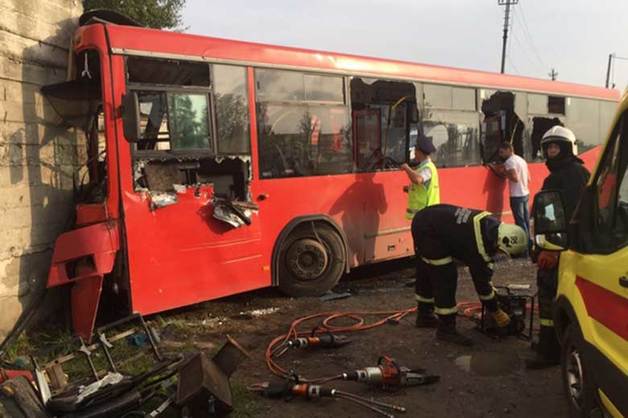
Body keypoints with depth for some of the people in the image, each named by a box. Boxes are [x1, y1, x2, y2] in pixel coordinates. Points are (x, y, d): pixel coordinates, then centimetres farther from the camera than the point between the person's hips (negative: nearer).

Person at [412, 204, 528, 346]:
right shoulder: (477, 243, -26)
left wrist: (490, 289, 16)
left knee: (426, 274, 21)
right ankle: (446, 328, 2)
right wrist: (496, 312, -6)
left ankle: (424, 316, 37)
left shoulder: (493, 226, -3)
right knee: (445, 279, -7)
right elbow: (480, 279, -18)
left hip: (425, 220, 10)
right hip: (428, 230, -10)